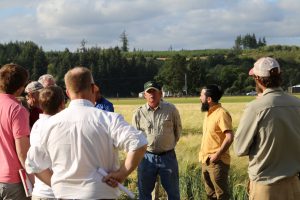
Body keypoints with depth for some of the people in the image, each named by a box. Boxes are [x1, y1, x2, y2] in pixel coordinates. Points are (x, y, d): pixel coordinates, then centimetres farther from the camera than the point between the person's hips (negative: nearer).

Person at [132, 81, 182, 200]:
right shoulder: (139, 113, -2)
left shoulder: (171, 109, -3)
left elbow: (178, 129, 10)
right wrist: (143, 148, 6)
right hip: (147, 157, 1)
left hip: (168, 157, 0)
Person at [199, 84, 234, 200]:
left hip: (217, 162, -9)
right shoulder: (209, 113, 12)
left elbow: (230, 137, -24)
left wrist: (217, 155, -21)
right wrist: (203, 155, 12)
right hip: (205, 162, 9)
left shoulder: (221, 113, -16)